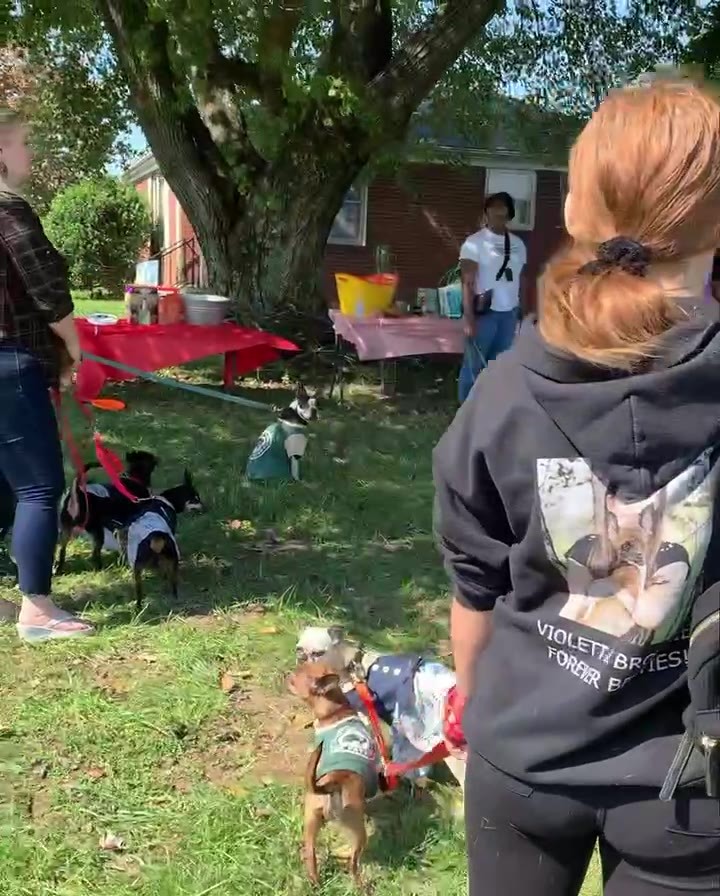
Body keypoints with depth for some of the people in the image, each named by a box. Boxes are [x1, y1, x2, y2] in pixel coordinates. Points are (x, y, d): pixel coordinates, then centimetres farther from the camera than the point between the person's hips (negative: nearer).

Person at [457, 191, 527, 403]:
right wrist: (468, 318, -18)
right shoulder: (475, 242, -7)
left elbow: (520, 280, 14)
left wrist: (523, 312, 11)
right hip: (484, 312, -5)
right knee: (474, 364, 1)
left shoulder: (518, 244, 10)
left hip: (509, 313, 5)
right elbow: (467, 282, -11)